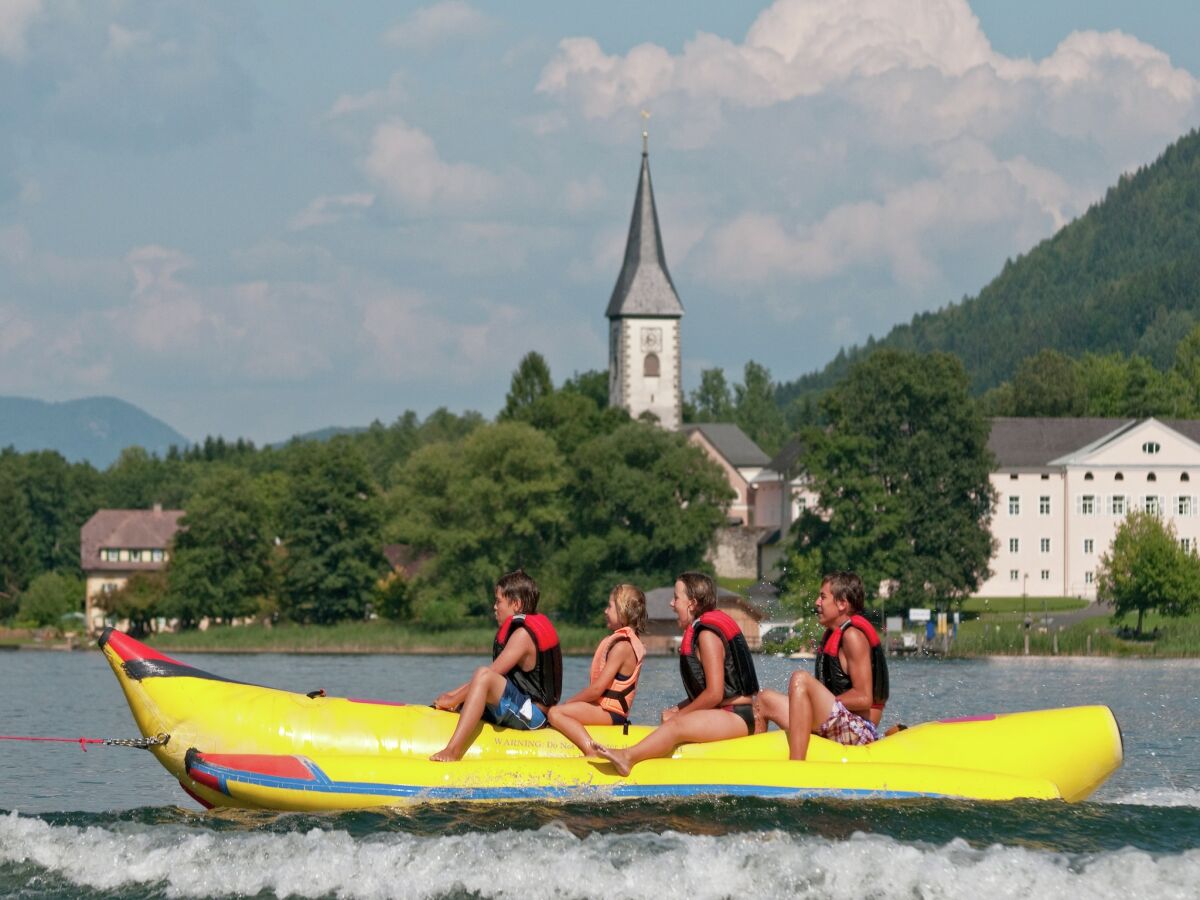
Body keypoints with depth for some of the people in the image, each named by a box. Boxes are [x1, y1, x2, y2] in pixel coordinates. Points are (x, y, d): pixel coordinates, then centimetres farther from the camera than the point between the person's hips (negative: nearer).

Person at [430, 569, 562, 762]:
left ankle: (452, 750, -42)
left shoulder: (523, 634, -13)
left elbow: (488, 675, -17)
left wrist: (453, 700, -10)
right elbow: (494, 676, 19)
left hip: (532, 714, -11)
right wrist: (454, 696, 11)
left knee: (483, 676, -31)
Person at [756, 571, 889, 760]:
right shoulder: (833, 634, 18)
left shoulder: (853, 635, -11)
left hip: (859, 730, -10)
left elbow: (863, 698, -19)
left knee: (800, 680, -28)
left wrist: (826, 701, -12)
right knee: (766, 699, 14)